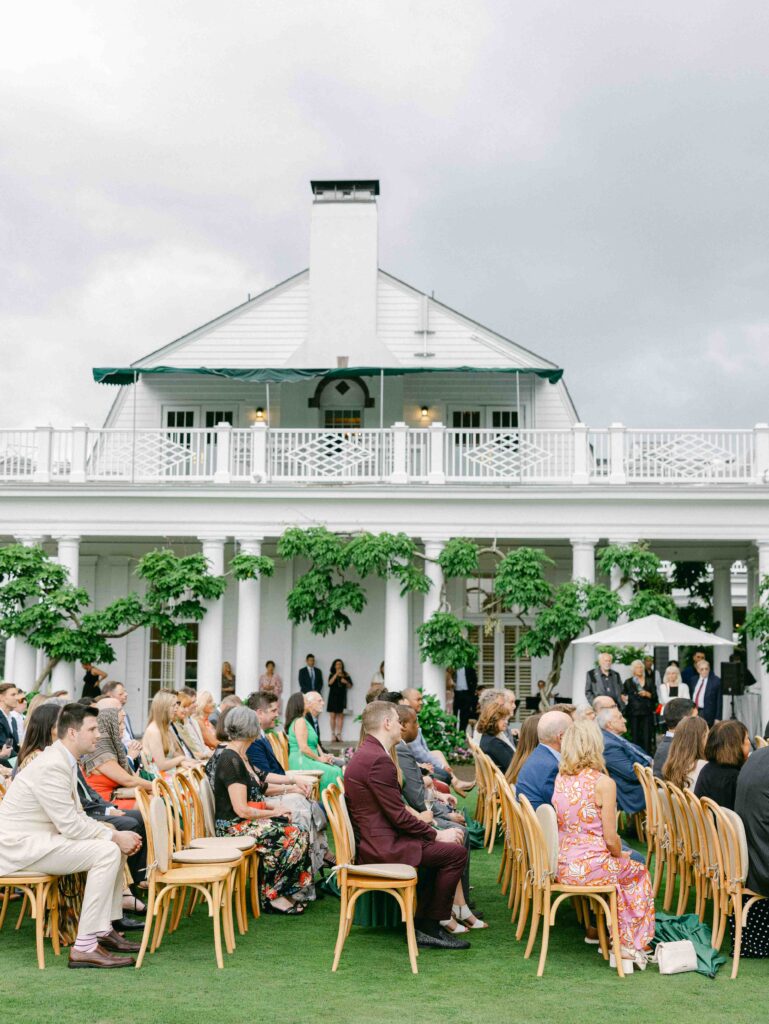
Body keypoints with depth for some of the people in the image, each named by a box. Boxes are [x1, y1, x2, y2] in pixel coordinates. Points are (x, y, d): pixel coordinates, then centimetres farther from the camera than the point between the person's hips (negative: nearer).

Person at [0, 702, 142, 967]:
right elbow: (70, 825, -22)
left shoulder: (63, 760, 10)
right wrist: (115, 836, -12)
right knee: (107, 851, -22)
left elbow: (77, 816, 14)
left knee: (116, 845, 9)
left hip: (37, 839, 11)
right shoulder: (52, 766, -22)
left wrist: (116, 835, 1)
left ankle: (103, 930, 14)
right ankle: (84, 947, -20)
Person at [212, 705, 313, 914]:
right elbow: (242, 810, -21)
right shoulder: (231, 760, -18)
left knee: (300, 833, -7)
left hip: (247, 822, 9)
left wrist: (274, 806, 5)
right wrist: (273, 812, -8)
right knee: (292, 836, -19)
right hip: (234, 827, -9)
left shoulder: (239, 757, 13)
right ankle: (271, 895, -8)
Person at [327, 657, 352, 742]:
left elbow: (350, 686, 11)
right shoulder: (332, 674, 6)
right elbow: (330, 683, -12)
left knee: (341, 716, -3)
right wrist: (336, 674, -16)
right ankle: (333, 734, 1)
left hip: (342, 697, 1)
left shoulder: (346, 675, 9)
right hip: (333, 696, -1)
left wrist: (346, 682, -9)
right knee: (333, 716, -3)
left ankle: (339, 734, -1)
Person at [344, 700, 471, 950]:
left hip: (372, 840, 11)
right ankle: (431, 927, 3)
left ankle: (420, 922, 21)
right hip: (383, 846, -11)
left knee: (438, 847, 22)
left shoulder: (364, 754, 13)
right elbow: (399, 816, -20)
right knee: (456, 852, -9)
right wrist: (436, 834, -9)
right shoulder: (379, 760, -21)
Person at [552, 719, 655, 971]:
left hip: (562, 866, 6)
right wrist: (621, 855, 7)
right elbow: (610, 838, -13)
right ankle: (629, 947, 27)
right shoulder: (603, 783, -16)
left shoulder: (560, 778, 3)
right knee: (639, 872, 23)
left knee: (627, 864, 31)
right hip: (590, 867, -6)